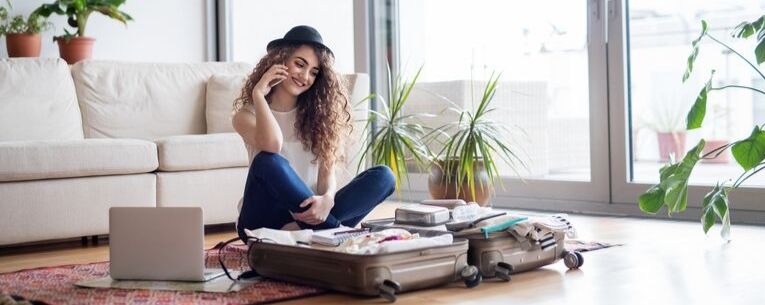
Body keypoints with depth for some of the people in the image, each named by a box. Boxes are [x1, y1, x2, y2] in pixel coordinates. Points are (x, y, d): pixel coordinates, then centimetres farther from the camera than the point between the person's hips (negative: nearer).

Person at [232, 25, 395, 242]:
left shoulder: (316, 114, 11)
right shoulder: (247, 115, 2)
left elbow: (327, 172, -1)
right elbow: (272, 147, -22)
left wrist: (327, 200, -23)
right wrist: (258, 93, -13)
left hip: (309, 214, 3)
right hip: (263, 222, -3)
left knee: (383, 176, -19)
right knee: (268, 162, -34)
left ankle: (299, 229, -35)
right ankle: (335, 229, -27)